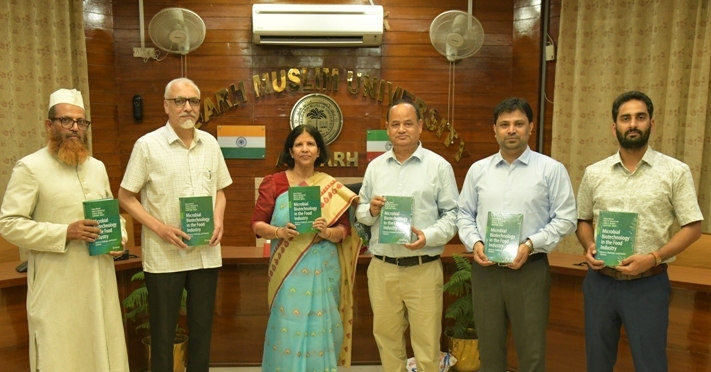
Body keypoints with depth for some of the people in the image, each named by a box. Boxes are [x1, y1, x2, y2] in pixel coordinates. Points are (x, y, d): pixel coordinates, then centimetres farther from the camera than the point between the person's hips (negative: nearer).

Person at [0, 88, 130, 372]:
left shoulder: (97, 167, 13)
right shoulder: (30, 167, -6)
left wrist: (120, 236, 1)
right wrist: (64, 233, -20)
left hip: (99, 278, 5)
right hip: (57, 284, -5)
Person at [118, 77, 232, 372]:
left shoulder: (210, 143, 6)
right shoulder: (147, 145, -7)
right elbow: (125, 197, -4)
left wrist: (219, 220, -4)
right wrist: (159, 227, -16)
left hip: (206, 253, 4)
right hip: (164, 255, -3)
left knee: (202, 330, 15)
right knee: (163, 334, 10)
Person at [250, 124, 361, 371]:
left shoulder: (333, 188, 5)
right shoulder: (274, 183, 2)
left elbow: (344, 229, 4)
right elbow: (256, 224, 0)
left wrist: (327, 232, -17)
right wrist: (279, 232, -18)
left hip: (322, 271, 1)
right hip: (288, 271, -1)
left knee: (320, 329, 6)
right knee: (288, 328, 1)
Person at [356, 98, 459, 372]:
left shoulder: (439, 166, -1)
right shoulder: (375, 167, 9)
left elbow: (453, 213, -4)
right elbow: (360, 213, 12)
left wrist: (429, 236, -19)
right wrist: (371, 210, -10)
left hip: (424, 269, -3)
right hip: (381, 268, 3)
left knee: (426, 343, 6)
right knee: (387, 338, 16)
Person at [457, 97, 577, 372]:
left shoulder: (551, 169, -1)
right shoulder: (478, 170, 8)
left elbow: (565, 218, -4)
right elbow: (464, 214, 11)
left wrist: (531, 244, -15)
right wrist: (474, 242, -7)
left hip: (530, 269, -2)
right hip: (485, 269, 3)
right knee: (489, 347, 15)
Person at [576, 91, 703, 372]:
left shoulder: (675, 171, -4)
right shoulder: (594, 173, 4)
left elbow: (692, 227, -4)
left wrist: (653, 257, -16)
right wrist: (589, 247, -7)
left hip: (648, 284, -2)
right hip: (600, 281, 3)